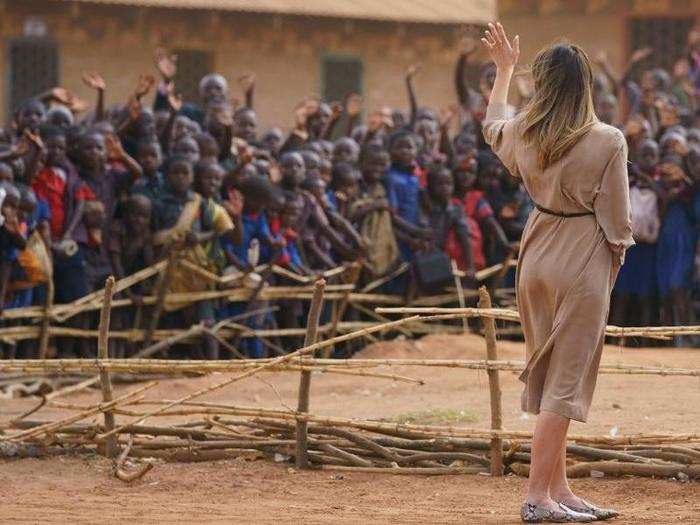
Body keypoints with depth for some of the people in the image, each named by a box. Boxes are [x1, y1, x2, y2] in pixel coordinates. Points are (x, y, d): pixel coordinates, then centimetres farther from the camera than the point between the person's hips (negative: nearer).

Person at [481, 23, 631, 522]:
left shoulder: (522, 134, 0)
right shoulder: (608, 142, -15)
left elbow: (493, 124, 26)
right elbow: (618, 221, -11)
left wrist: (504, 69, 38)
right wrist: (615, 260, 8)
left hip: (536, 257, 6)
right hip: (584, 262, -6)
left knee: (547, 374, 14)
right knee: (565, 381, -3)